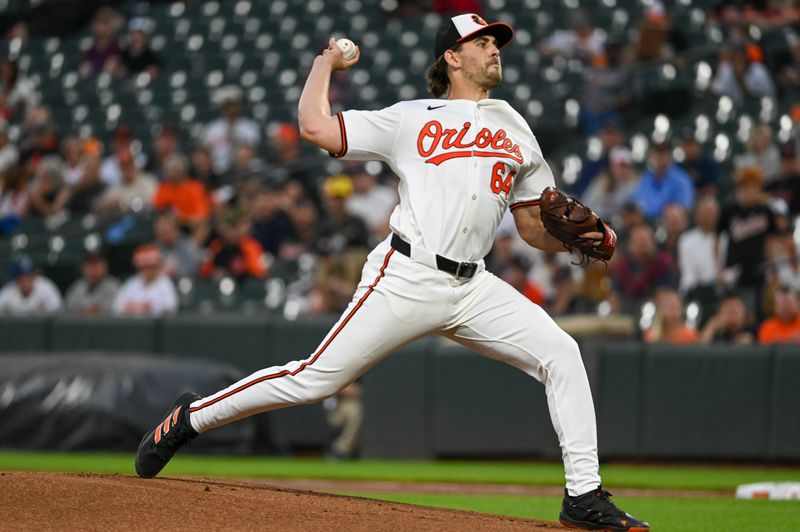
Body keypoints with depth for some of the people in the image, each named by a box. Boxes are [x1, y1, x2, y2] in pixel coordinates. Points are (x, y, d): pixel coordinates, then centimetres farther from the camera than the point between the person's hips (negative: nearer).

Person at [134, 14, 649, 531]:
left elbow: (535, 228, 20)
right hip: (407, 279, -4)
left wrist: (578, 237, -1)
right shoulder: (411, 119, 8)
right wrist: (327, 62, 18)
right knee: (317, 377, -6)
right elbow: (315, 126, 3)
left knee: (561, 353, -12)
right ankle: (193, 416, 12)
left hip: (473, 289, 4)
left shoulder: (517, 133, 19)